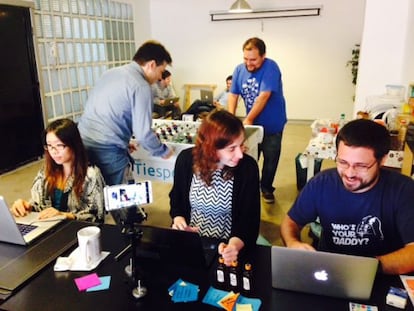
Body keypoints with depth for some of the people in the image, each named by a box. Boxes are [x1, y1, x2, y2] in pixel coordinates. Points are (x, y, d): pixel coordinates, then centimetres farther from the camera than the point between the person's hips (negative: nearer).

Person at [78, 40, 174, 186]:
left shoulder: (110, 73, 14)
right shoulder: (141, 86, -10)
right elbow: (143, 133, -13)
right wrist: (163, 151, 4)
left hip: (82, 144, 8)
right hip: (108, 151, -8)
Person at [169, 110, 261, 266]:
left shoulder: (248, 167, -17)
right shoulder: (186, 159, -10)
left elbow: (250, 218, -15)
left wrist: (235, 244, -34)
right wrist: (178, 218, -11)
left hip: (228, 245, -1)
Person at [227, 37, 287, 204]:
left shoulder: (271, 67, -22)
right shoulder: (239, 69, -5)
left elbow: (263, 97, -28)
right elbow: (233, 95, -6)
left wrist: (248, 119, -29)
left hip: (272, 125, -4)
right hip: (252, 123, 4)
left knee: (270, 159, 9)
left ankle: (266, 188, 29)